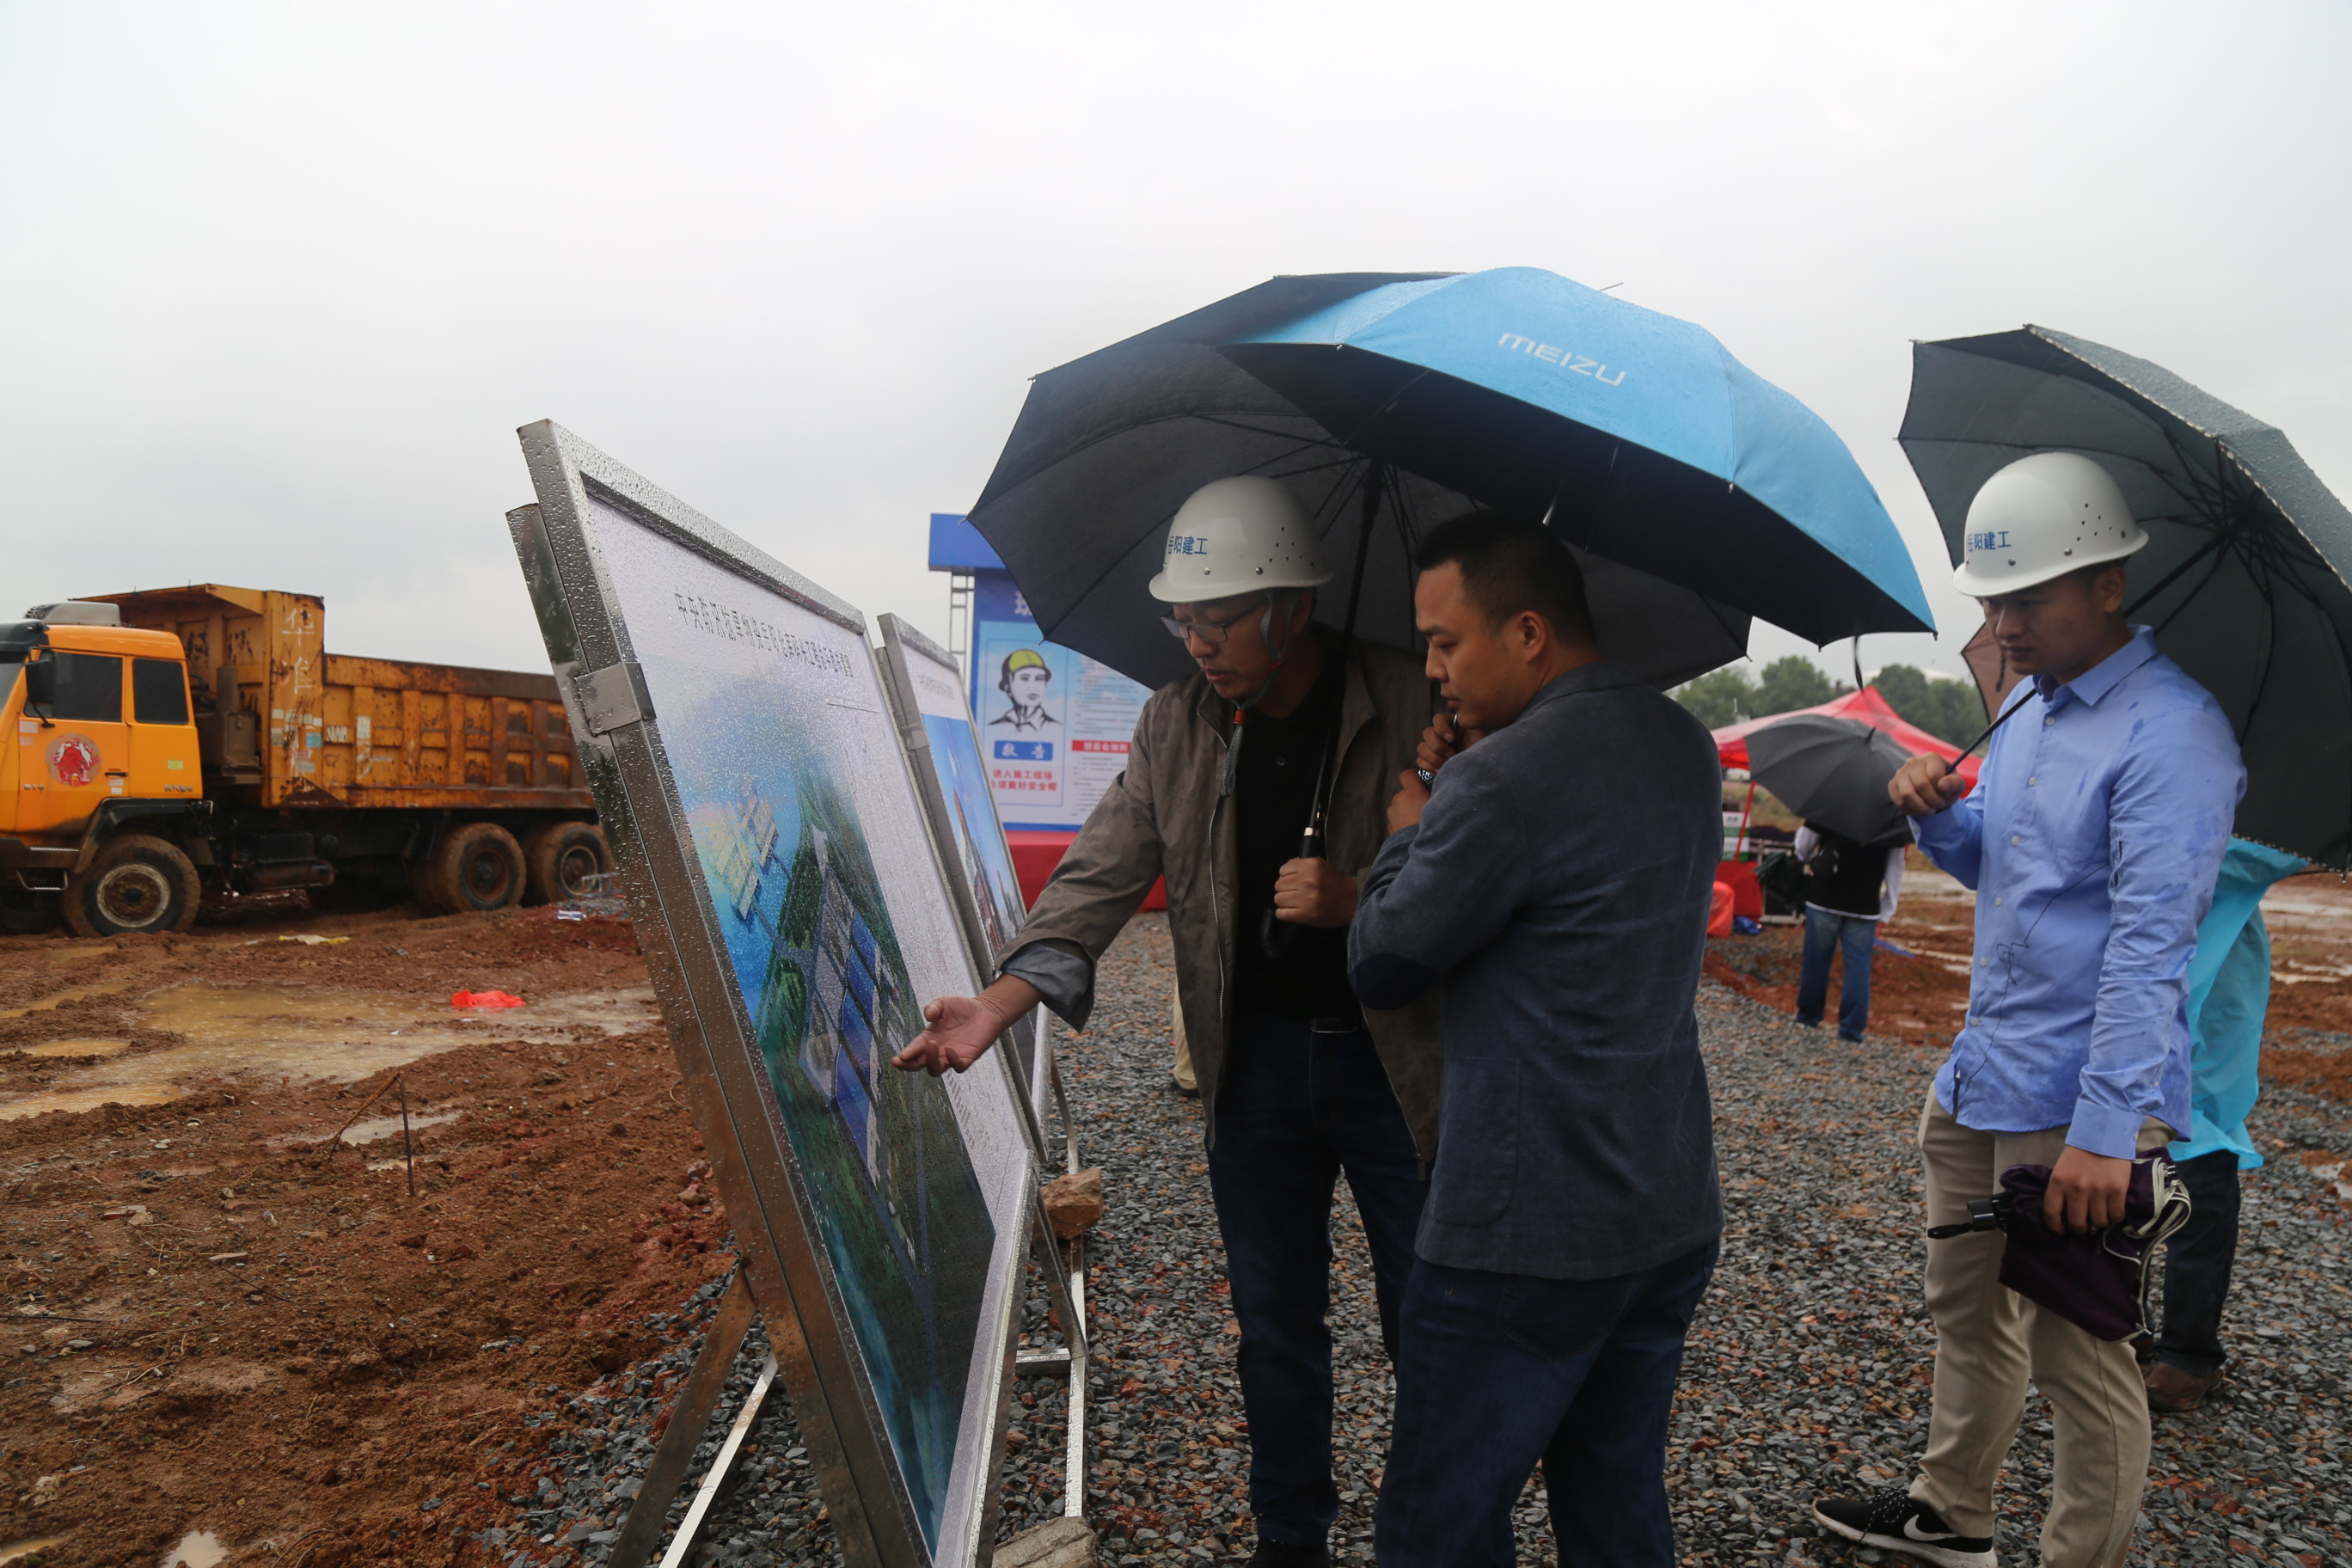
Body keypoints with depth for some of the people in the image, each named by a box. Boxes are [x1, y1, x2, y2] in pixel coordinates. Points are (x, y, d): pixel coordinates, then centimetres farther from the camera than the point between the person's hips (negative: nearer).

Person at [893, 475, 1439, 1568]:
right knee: (1274, 1317, 17)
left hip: (1397, 1055, -3)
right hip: (1255, 1056, 3)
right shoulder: (1176, 723, 0)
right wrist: (1001, 1001, -16)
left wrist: (1356, 900, -24)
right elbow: (1102, 874, -4)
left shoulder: (1414, 707, -12)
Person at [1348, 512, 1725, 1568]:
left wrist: (1407, 829, 3)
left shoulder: (1505, 777, -22)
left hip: (1530, 1235, -9)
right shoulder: (1686, 747, 5)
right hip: (1676, 1213, 9)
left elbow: (1381, 969, -12)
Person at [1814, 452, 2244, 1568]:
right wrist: (1935, 812, -1)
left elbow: (2149, 947, -23)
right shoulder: (2026, 705, 11)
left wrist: (2104, 1132, -26)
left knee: (2077, 1358, 3)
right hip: (1980, 1076, 9)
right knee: (1965, 1310, 22)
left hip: (2079, 1100, -9)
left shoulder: (2169, 733, -18)